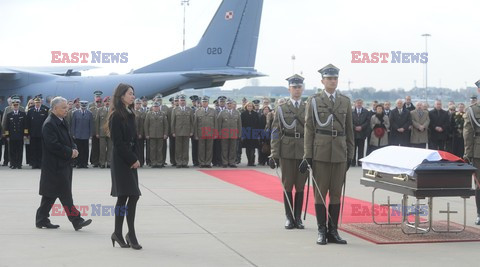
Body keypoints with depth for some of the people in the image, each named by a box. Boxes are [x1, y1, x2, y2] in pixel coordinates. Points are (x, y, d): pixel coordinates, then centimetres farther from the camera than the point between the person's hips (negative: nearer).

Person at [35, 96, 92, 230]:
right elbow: (53, 145, -22)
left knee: (50, 194, 14)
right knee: (65, 195, -6)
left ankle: (41, 220, 21)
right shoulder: (49, 124, -16)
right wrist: (69, 152, -15)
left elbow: (69, 139, 22)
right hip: (55, 165, -9)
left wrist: (74, 149, 2)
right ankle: (76, 220, -5)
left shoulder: (63, 122, 14)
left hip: (64, 164, 9)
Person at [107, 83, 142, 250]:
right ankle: (131, 234, -3)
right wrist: (132, 160, -13)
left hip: (130, 160, 8)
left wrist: (135, 158, 3)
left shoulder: (130, 114, 13)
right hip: (121, 161, -8)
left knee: (123, 197, 8)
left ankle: (118, 233, 13)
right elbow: (118, 142, -15)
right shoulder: (116, 116, -12)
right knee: (133, 195, -9)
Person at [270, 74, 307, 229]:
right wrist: (274, 154, -6)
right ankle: (289, 218, 11)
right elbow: (275, 133, 1)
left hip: (304, 151, 1)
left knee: (300, 186, 5)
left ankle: (298, 218, 13)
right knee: (287, 185, 3)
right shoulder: (281, 109, 4)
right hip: (287, 151, -1)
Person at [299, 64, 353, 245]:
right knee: (320, 193, 1)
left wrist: (350, 154, 8)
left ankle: (333, 231, 11)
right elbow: (309, 129, 1)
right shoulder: (313, 101, 3)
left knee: (336, 193, 5)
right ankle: (322, 231, 7)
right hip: (320, 153, -2)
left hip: (340, 154, 3)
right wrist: (307, 155, -5)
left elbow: (349, 130, 13)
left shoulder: (346, 101, 11)